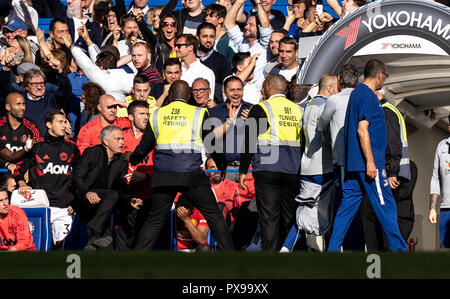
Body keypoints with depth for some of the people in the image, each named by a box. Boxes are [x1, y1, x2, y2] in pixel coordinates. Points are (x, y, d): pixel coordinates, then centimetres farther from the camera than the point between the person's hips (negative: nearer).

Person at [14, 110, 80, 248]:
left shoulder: (71, 147, 12)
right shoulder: (37, 146, 5)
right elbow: (20, 168, 10)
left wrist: (75, 201, 12)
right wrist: (22, 184, -9)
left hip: (63, 208, 2)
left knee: (62, 244, -10)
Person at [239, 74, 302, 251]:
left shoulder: (260, 109, -3)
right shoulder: (297, 110, 12)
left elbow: (249, 142, -6)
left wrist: (243, 171, -1)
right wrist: (300, 170, 23)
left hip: (267, 170, -4)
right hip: (293, 170, 4)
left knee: (269, 218, -5)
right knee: (289, 216, 9)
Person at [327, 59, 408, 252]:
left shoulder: (357, 93, 17)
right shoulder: (368, 96, -13)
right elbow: (362, 129, -20)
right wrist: (370, 162, -21)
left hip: (352, 163, 9)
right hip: (367, 163, -9)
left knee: (348, 204, 8)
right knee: (385, 205, -4)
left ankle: (333, 248, 5)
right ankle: (398, 249, -1)